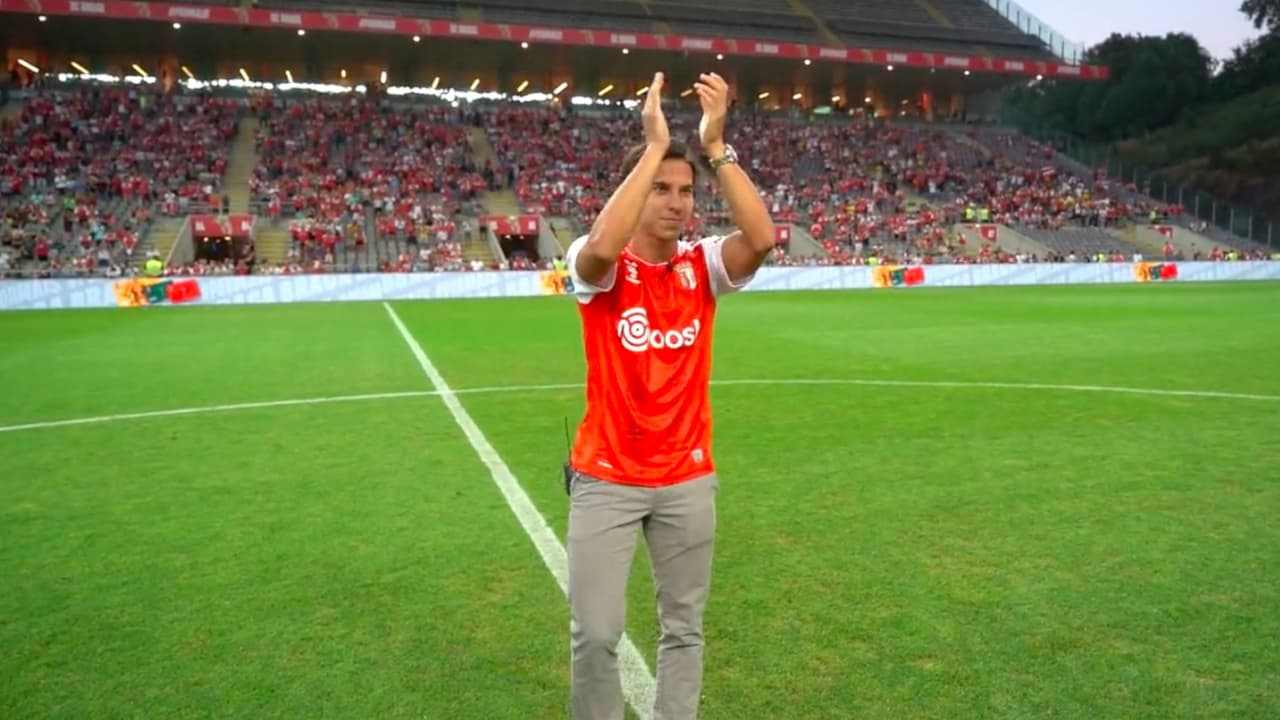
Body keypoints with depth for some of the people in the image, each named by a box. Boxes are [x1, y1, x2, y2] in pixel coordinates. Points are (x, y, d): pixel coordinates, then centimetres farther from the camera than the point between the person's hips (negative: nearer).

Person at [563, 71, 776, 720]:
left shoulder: (703, 266, -1)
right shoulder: (602, 268, -8)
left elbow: (761, 239, -20)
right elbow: (601, 246, -33)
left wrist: (716, 146, -22)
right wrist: (654, 145, -29)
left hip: (688, 477, 3)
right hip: (606, 477, -2)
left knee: (684, 627, 14)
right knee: (595, 632, 2)